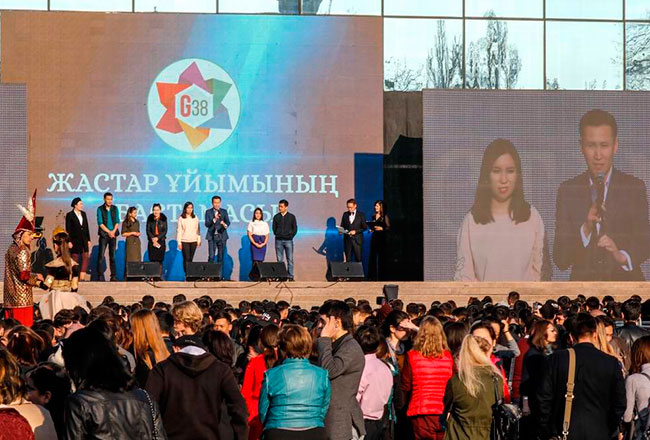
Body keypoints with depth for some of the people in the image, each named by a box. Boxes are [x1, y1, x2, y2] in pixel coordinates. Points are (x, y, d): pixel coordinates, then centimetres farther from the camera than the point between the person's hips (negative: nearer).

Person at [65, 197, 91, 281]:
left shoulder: (83, 213, 11)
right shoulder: (69, 215, -5)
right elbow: (68, 229, -7)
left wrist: (88, 239, 11)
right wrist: (69, 241, -12)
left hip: (83, 239, 5)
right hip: (75, 240, -5)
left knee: (86, 258, -5)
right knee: (75, 258, 2)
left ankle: (82, 277, -5)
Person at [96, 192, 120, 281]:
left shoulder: (115, 209, 9)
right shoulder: (100, 209, 0)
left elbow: (117, 221, 7)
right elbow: (100, 223, -6)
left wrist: (113, 231, -8)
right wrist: (108, 232, -12)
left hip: (113, 234, 3)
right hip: (103, 234, -3)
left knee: (112, 255, 4)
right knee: (101, 255, -7)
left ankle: (113, 275, 6)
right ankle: (100, 275, -6)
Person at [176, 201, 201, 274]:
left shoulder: (195, 218, 9)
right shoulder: (181, 218, 0)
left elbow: (198, 229, 13)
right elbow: (179, 230, 0)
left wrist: (199, 240, 7)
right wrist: (179, 242, -5)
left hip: (193, 241, 3)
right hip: (184, 241, -3)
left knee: (191, 259, 3)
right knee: (186, 259, -8)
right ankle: (187, 274, -9)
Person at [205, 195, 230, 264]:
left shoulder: (224, 211, 7)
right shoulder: (208, 212, 3)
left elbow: (228, 222, -3)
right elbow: (207, 224, -6)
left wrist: (225, 225, -27)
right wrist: (214, 219, -23)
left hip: (222, 236, 1)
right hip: (212, 236, -1)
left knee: (221, 257, 4)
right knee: (211, 256, -8)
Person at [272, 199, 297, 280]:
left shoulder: (291, 217, 4)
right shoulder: (276, 217, 8)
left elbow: (295, 229, 6)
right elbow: (274, 228, 13)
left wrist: (290, 236, -1)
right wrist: (277, 235, 4)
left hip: (288, 240, -2)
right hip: (279, 240, 2)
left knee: (290, 259, -3)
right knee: (279, 260, 1)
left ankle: (290, 276, -1)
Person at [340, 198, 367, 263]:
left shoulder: (361, 215, 2)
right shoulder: (345, 214, 11)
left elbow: (364, 227, 1)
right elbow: (342, 226, 15)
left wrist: (355, 231, -12)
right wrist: (341, 231, -7)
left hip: (357, 240, -3)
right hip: (347, 239, 3)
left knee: (358, 259, -4)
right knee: (348, 259, 1)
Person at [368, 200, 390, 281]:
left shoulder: (385, 216, -3)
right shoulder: (373, 216, 15)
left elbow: (388, 227, -6)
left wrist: (381, 228, -20)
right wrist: (371, 229, 3)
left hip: (381, 238, -6)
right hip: (374, 237, 6)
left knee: (381, 257, -3)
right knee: (372, 256, 2)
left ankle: (380, 275, 1)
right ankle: (372, 275, 5)